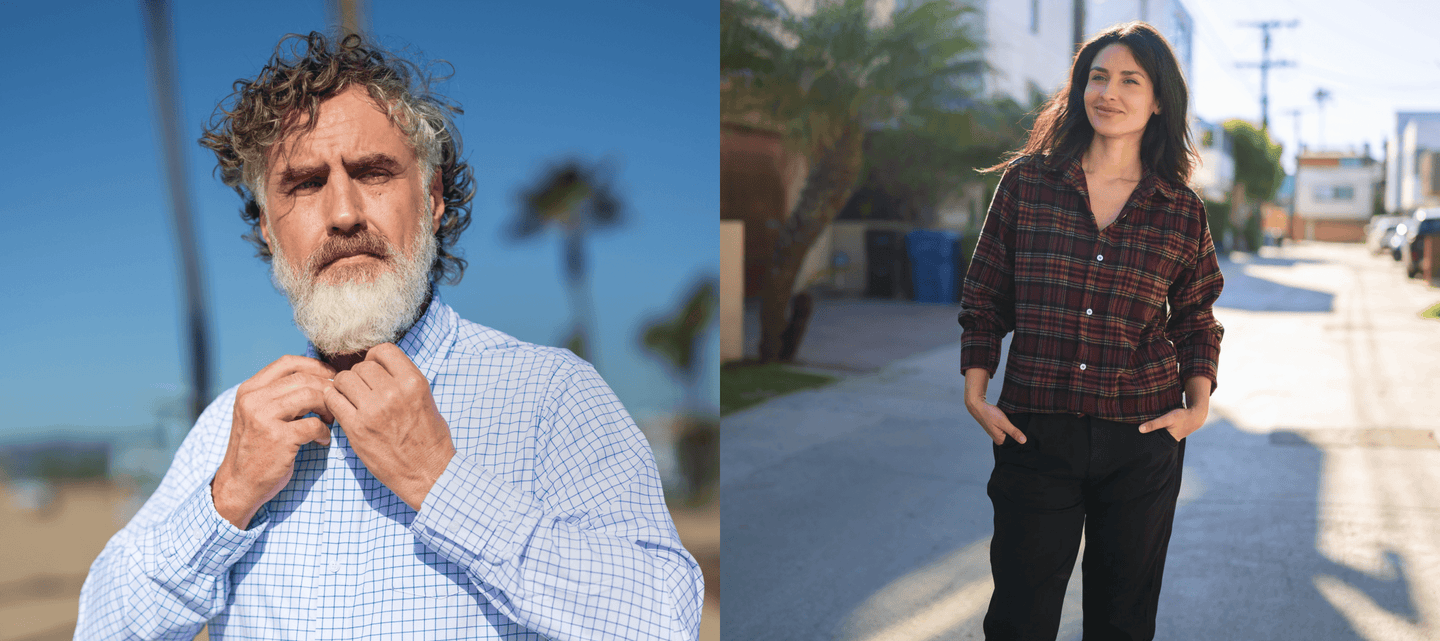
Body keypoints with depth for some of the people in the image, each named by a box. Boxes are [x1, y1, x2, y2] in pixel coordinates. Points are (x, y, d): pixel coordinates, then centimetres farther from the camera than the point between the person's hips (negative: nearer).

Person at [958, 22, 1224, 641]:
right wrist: (976, 393, -2)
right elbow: (984, 299, 6)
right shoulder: (1024, 182, 2)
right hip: (1035, 433, -1)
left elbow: (1196, 317, 15)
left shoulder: (1182, 211, 3)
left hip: (1142, 438, 1)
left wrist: (1198, 404, 1)